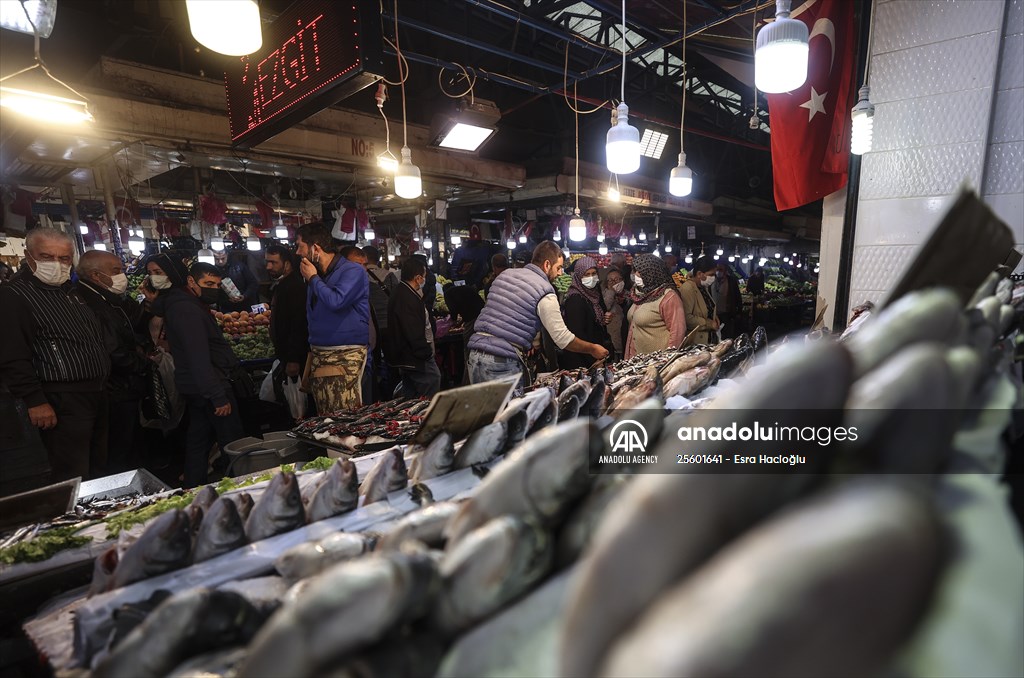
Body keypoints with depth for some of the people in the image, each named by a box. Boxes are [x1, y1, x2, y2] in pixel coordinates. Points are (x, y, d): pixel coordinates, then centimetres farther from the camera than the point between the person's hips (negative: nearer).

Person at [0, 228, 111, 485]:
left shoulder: (70, 290, 16)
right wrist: (35, 402, -21)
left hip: (97, 394, 9)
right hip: (63, 402, -8)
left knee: (97, 468, 17)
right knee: (71, 479, -5)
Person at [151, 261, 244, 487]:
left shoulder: (183, 304, 13)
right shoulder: (188, 310, -19)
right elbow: (199, 359, -25)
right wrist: (219, 396, -25)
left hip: (195, 389, 11)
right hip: (207, 387, -11)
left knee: (198, 440, 18)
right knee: (233, 443, -6)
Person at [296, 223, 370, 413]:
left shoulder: (353, 271, -8)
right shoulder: (315, 275, 18)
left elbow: (335, 301, -24)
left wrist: (313, 279, -7)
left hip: (345, 356, -8)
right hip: (318, 355, 8)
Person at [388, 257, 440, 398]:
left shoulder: (399, 293, 14)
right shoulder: (408, 298, -20)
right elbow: (414, 332, -24)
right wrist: (426, 353, -18)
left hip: (404, 359, 11)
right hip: (416, 360, -11)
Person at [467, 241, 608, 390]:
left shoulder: (504, 275, 12)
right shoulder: (545, 293, -7)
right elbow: (563, 338, -6)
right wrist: (592, 349, 10)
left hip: (475, 354, 7)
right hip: (503, 362, -7)